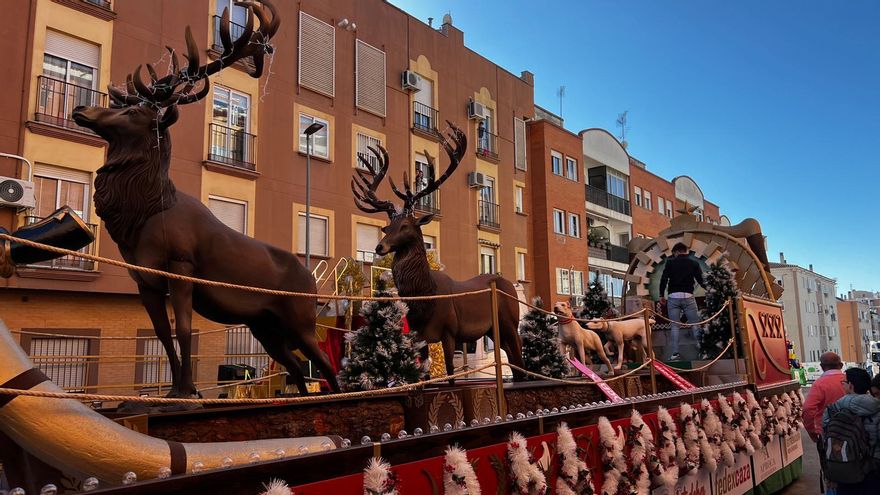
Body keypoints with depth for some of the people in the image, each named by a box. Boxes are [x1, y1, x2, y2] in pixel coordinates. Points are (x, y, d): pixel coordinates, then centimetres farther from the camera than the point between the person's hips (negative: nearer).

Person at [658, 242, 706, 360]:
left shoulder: (670, 262, 6)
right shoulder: (694, 263, 9)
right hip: (688, 296, 0)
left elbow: (664, 279, -1)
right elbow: (701, 280, 4)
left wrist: (662, 295, 5)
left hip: (673, 297, 0)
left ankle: (674, 353, -7)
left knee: (674, 326, 0)